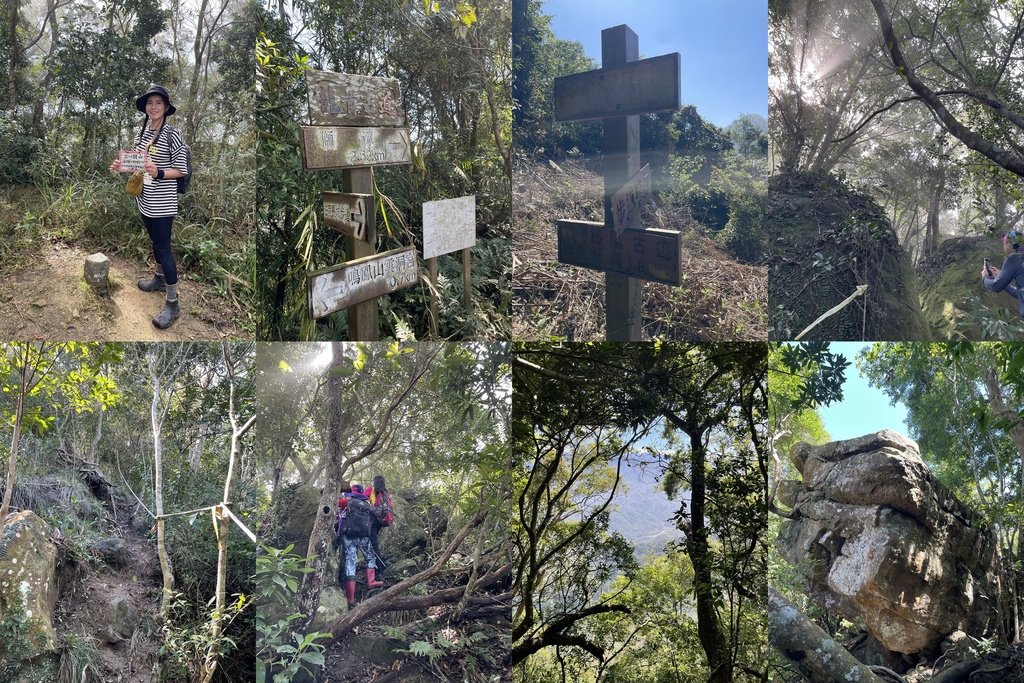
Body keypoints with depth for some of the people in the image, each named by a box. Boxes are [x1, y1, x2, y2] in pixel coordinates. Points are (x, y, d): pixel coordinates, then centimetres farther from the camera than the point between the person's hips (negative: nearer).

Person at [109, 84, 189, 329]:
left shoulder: (172, 135, -14)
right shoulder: (142, 133, 7)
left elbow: (181, 171, -12)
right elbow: (141, 165, 16)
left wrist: (158, 173, -28)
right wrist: (123, 168, -2)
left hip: (162, 202, -7)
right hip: (145, 198, 7)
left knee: (163, 247, -6)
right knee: (155, 242, 21)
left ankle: (172, 303, -1)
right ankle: (159, 278, 42)